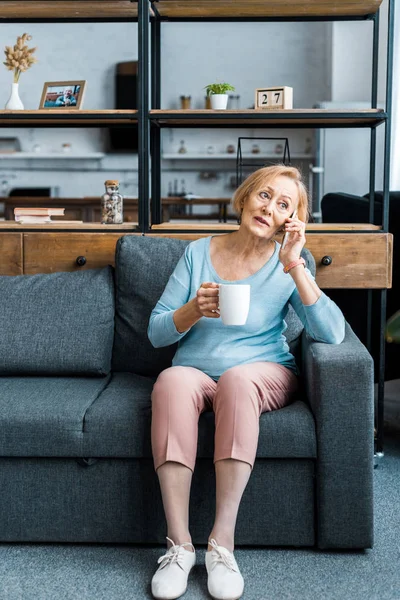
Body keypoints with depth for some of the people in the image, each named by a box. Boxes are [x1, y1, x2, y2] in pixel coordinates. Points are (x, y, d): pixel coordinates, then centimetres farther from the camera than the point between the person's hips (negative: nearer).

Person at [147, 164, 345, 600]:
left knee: (237, 378, -37)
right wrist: (195, 310, -17)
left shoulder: (289, 266, 1)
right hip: (195, 372, 1)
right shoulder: (199, 252, 5)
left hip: (264, 373, -1)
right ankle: (179, 544, -31)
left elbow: (331, 334, -14)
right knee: (172, 381, -34)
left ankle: (222, 542, -32)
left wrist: (295, 267, -19)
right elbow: (157, 332, 4)